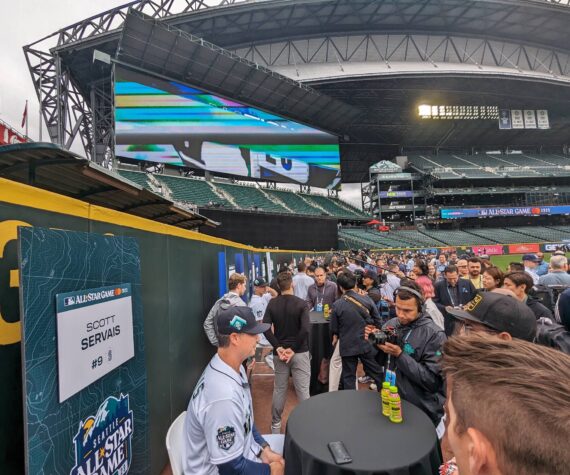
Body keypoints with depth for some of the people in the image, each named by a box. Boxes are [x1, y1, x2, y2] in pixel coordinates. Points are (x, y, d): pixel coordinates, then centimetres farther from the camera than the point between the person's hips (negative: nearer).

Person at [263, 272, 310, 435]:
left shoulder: (272, 303, -1)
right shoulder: (301, 303, -10)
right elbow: (305, 329, -20)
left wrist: (277, 347, -10)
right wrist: (294, 348, -12)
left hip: (279, 352, 3)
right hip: (300, 352, -3)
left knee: (279, 390, 16)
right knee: (303, 390, 7)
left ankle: (276, 424, 29)